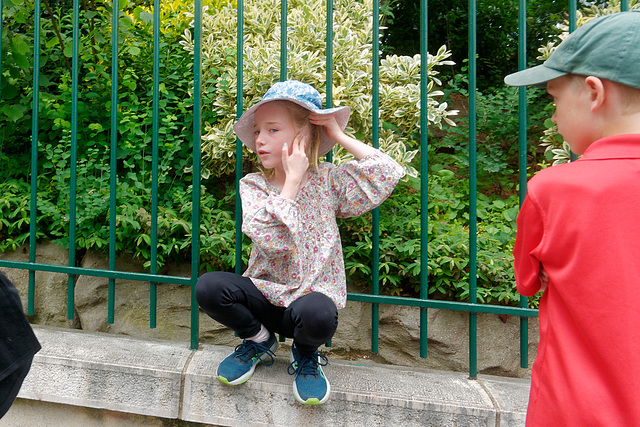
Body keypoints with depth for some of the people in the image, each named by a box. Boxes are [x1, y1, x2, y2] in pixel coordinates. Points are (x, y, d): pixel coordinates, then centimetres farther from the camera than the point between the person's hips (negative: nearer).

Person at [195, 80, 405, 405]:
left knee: (316, 314, -37)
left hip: (312, 295, -2)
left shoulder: (326, 180, -3)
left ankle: (305, 355, 4)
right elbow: (272, 239, -20)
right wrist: (293, 178, -19)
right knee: (208, 287, -23)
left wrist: (339, 136, -11)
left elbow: (389, 173, -16)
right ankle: (258, 340, 8)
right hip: (265, 293, 2)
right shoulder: (252, 185, -3)